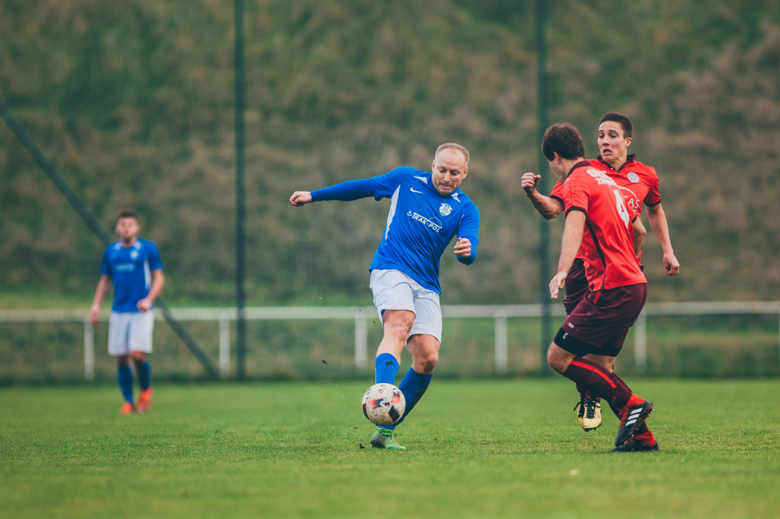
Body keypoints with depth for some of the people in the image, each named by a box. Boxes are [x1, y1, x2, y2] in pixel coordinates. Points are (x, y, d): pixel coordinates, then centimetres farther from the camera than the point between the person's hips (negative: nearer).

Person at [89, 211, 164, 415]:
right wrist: (96, 304, 6)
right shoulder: (111, 251, 11)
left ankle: (146, 389, 10)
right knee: (121, 359, 0)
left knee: (137, 354, -16)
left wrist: (149, 299, -13)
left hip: (141, 312, -4)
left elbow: (158, 278, 2)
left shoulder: (148, 249, 0)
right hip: (118, 312, 4)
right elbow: (105, 280, 19)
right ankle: (128, 401, 11)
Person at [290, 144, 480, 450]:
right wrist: (314, 196, 24)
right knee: (399, 323, -32)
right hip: (390, 271, -3)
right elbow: (362, 187, 19)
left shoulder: (466, 209, 7)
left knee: (428, 357, -12)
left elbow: (469, 250, -8)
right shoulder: (406, 180, 7)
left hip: (427, 286, 3)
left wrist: (466, 250, -33)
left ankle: (385, 431, -2)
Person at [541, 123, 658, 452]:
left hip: (611, 289, -9)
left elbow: (575, 225, -28)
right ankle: (641, 436, 7)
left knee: (558, 357, -7)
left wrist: (562, 271, -42)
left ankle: (631, 404, -10)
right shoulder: (602, 176, 21)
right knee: (600, 365, 13)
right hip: (634, 284, 9)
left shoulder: (577, 181, -8)